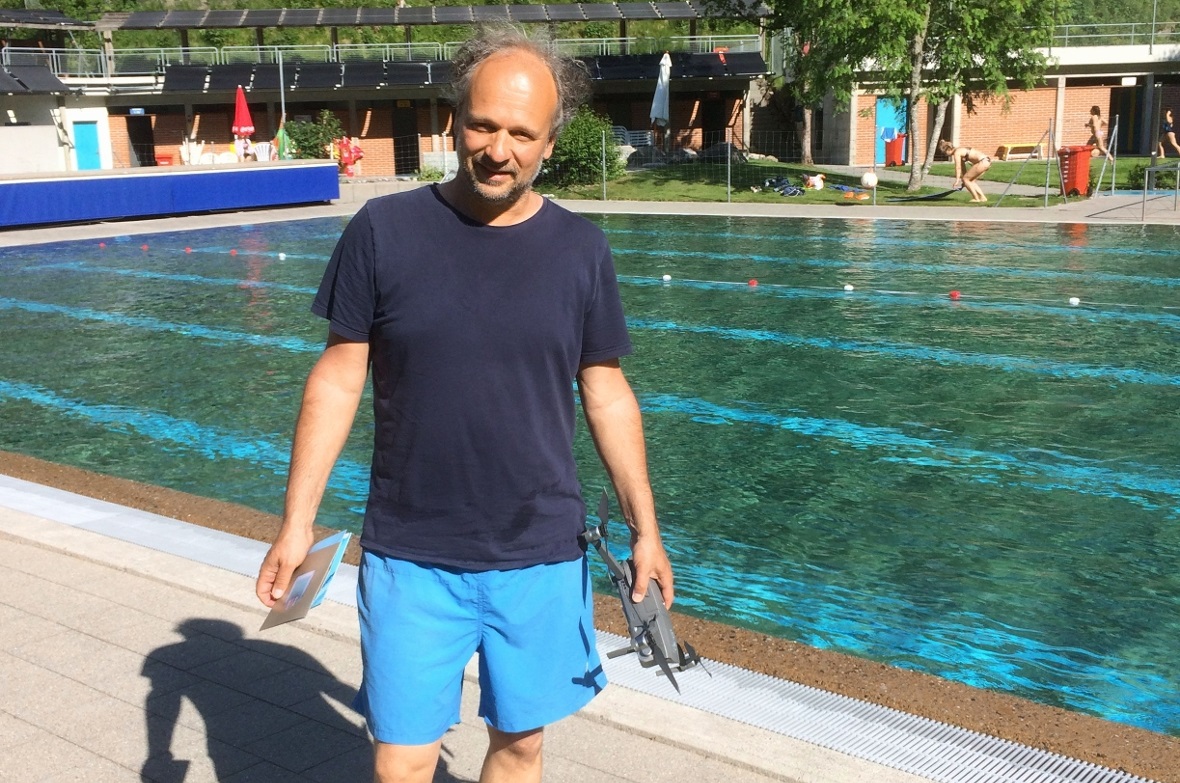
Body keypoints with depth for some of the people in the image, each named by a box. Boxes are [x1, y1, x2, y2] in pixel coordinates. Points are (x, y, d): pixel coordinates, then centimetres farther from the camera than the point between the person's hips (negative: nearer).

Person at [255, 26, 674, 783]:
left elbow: (607, 395, 5)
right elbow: (338, 380, -2)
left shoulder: (581, 250, -2)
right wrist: (297, 521, -5)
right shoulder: (383, 231, -7)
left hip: (542, 557, 2)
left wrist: (645, 528, 4)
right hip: (409, 558, -1)